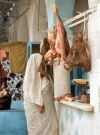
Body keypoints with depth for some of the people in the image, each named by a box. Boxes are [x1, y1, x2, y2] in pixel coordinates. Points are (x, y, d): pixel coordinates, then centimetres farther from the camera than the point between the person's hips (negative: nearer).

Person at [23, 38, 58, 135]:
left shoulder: (44, 60, 15)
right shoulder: (35, 57, -9)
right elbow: (33, 82, -15)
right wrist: (39, 102, -19)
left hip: (46, 101, 7)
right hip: (36, 102, -7)